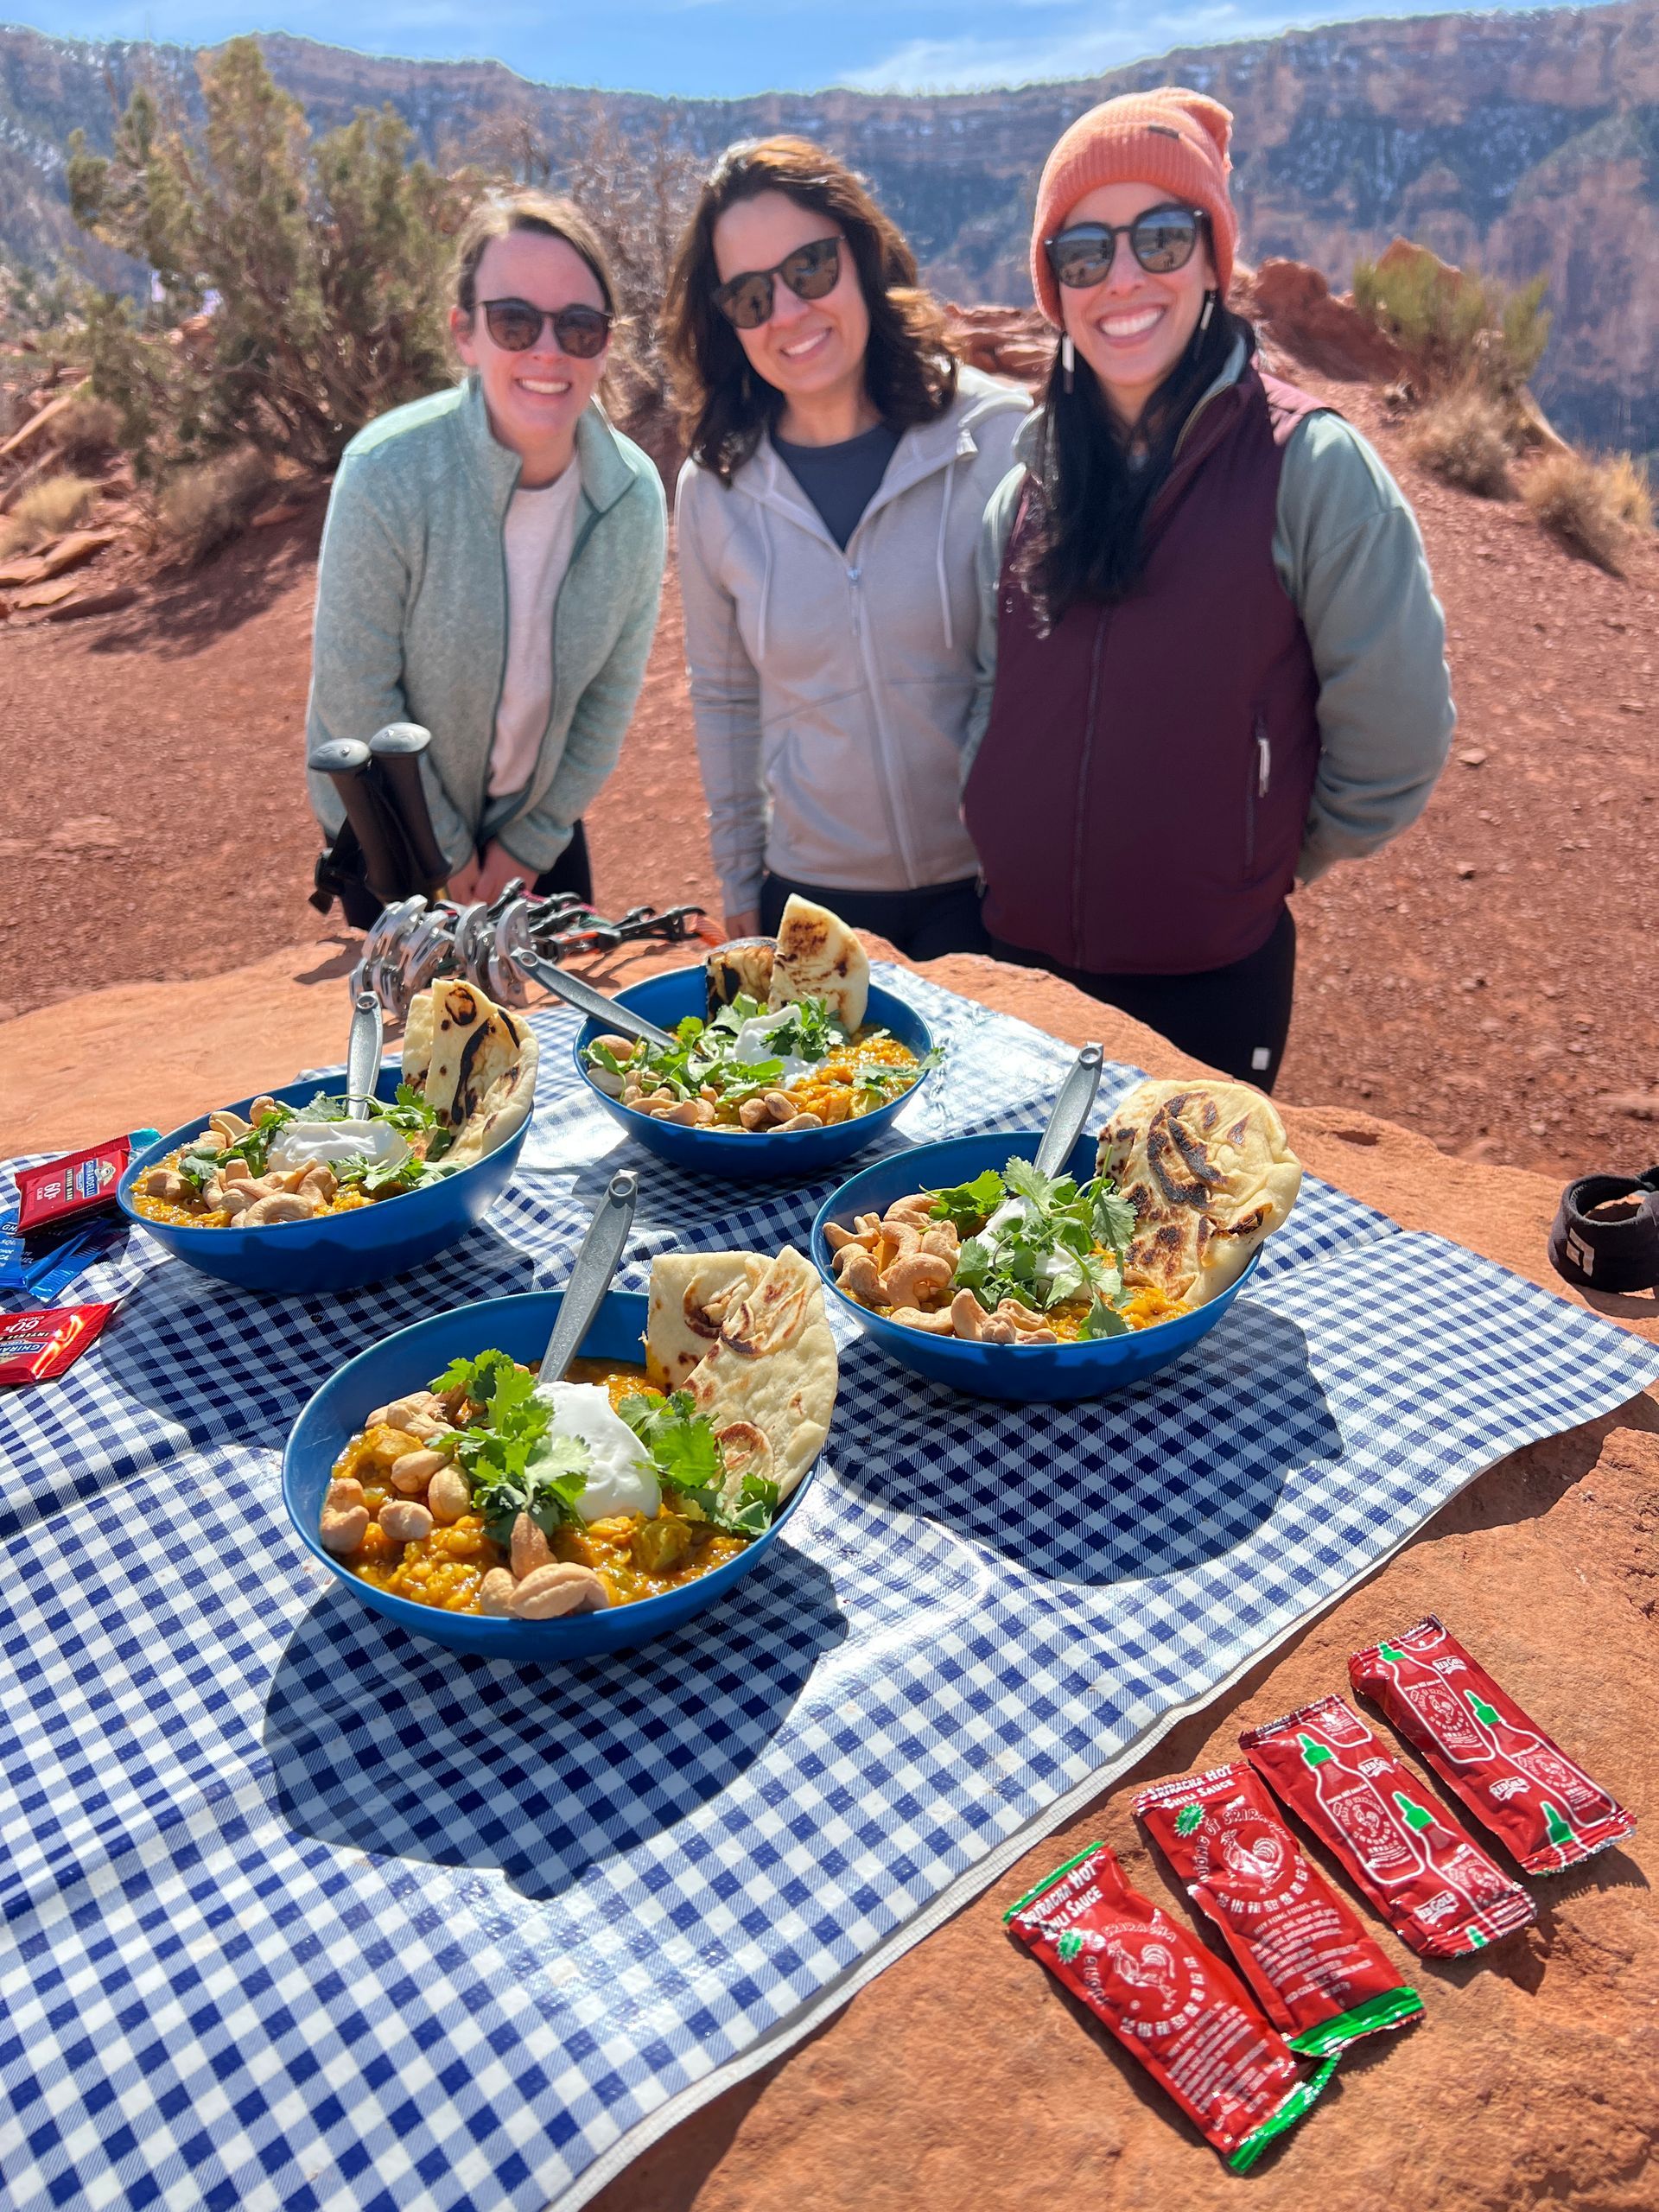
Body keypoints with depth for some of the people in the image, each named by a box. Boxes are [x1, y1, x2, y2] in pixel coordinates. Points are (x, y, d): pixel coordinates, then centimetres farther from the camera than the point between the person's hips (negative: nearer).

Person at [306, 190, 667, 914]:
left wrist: (534, 840, -3)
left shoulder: (635, 494, -14)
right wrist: (445, 851, -12)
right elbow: (354, 694, -20)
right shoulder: (388, 474, -26)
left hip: (540, 823, 3)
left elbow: (612, 693, -5)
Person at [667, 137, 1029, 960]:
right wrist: (739, 885, 11)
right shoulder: (714, 489, -1)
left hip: (992, 891, -1)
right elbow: (723, 700, 9)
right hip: (811, 893, 2)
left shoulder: (998, 438, -9)